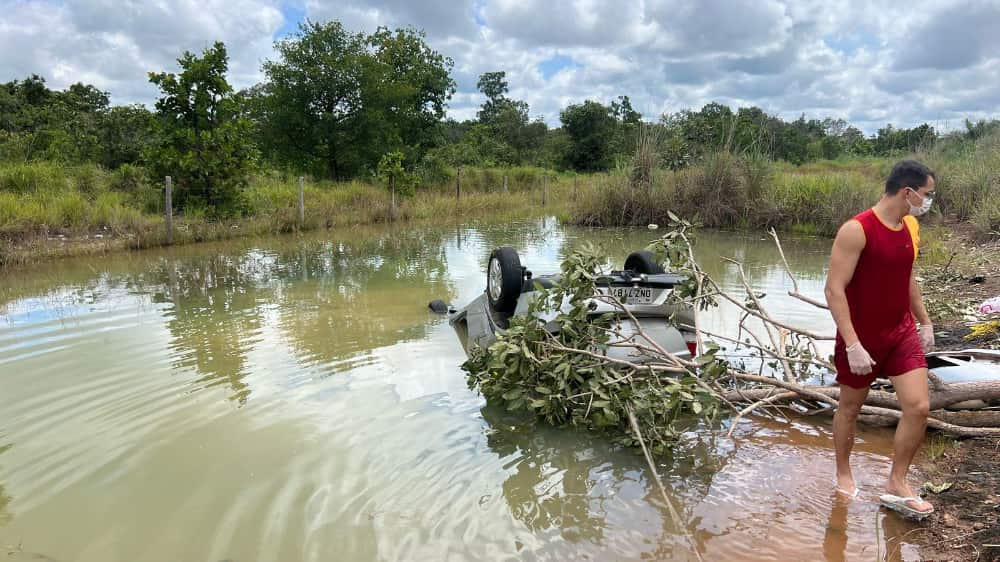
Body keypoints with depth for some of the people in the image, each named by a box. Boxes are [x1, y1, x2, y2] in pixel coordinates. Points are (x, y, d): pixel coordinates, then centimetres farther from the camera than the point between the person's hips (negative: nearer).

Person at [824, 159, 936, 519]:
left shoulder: (911, 227, 4)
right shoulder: (856, 231, -21)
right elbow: (834, 290, -24)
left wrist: (924, 322, 18)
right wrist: (853, 345, -27)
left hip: (902, 333, 6)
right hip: (861, 339, -6)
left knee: (918, 407, -3)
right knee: (850, 408, 11)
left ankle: (896, 485, 13)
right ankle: (844, 476, 31)